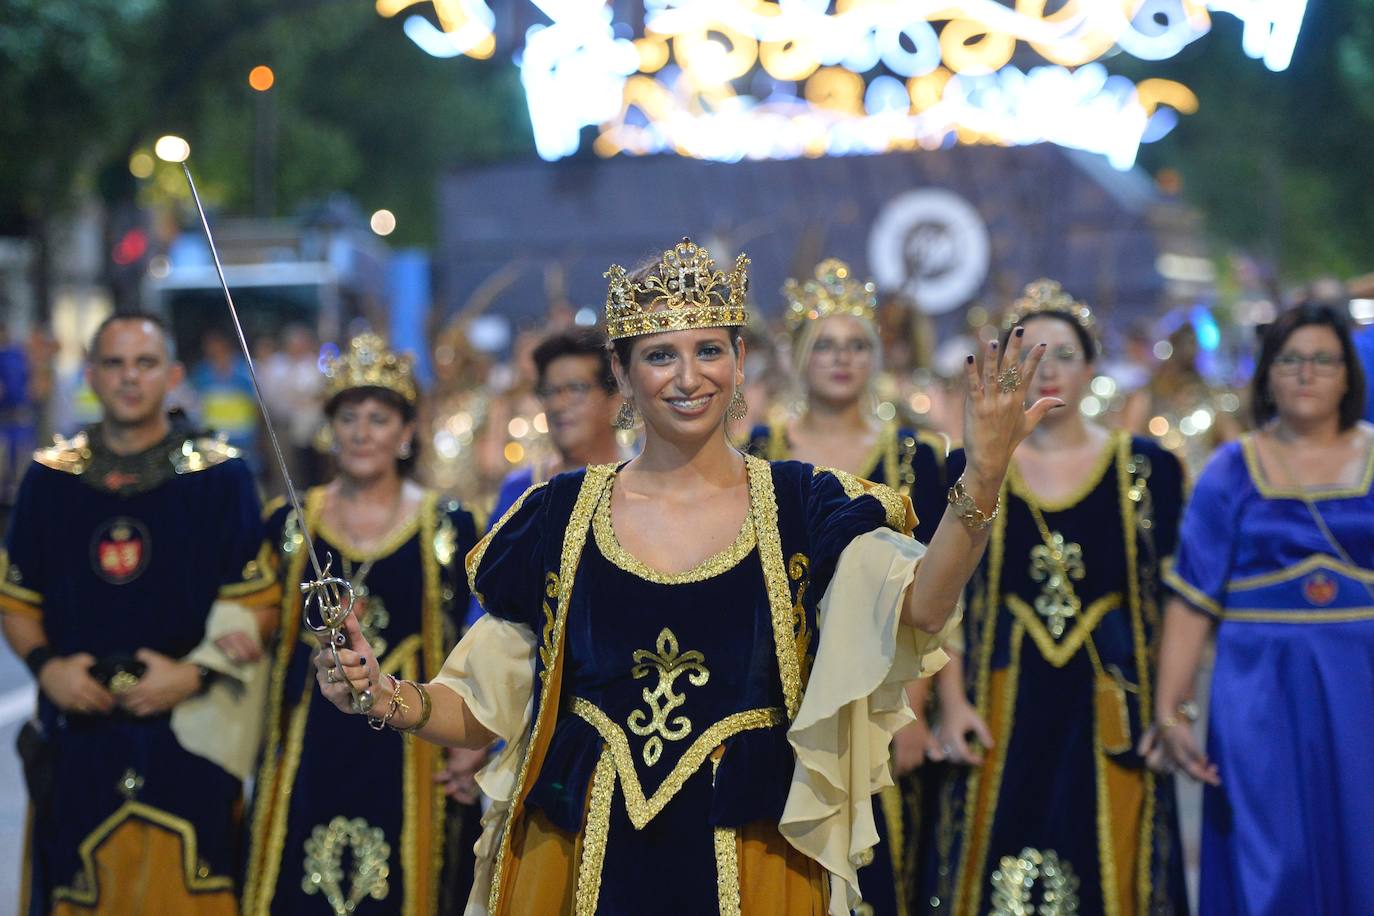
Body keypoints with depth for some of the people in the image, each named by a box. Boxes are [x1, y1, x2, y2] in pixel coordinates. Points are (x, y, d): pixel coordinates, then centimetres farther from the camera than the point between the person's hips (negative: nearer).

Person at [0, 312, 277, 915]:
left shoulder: (221, 475, 0)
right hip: (77, 733, 2)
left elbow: (256, 604, -1)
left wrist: (194, 674, -13)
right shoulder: (50, 476, 8)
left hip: (188, 732, -2)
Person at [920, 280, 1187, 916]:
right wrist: (952, 703, -6)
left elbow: (1172, 599, 3)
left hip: (1111, 712, 0)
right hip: (1003, 714, 0)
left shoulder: (1145, 469, 4)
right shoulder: (971, 472, 5)